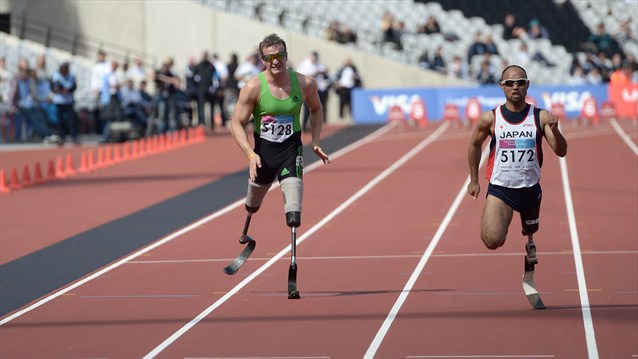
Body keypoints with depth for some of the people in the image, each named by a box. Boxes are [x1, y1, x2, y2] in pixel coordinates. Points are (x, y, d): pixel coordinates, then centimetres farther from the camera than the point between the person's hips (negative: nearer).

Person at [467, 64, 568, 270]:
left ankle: (530, 244, 62)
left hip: (530, 188, 2)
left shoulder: (541, 118, -7)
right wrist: (474, 181, 13)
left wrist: (554, 130, -29)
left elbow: (561, 152, -10)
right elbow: (475, 145, 10)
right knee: (492, 241, -20)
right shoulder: (490, 119, -7)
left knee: (531, 229, 23)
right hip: (500, 188, -2)